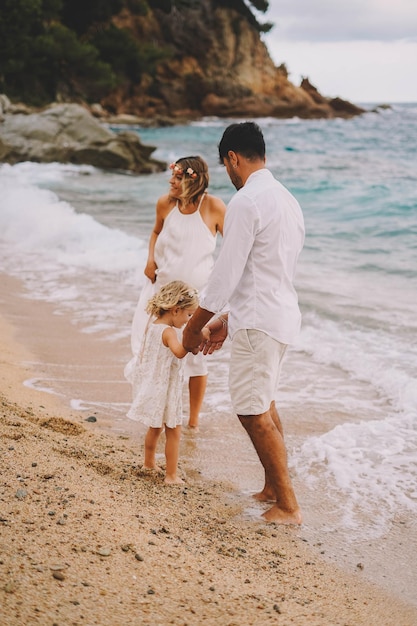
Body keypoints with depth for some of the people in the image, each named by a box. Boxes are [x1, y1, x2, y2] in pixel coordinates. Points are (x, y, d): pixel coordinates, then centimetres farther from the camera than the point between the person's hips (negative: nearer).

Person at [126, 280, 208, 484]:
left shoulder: (151, 326, 4)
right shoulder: (168, 331, -23)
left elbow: (143, 356, 16)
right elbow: (179, 352, -43)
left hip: (151, 387, 9)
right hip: (165, 390, -9)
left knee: (155, 427, 25)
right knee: (173, 432, 2)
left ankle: (149, 462, 40)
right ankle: (171, 475, 5)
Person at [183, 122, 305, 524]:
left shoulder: (246, 202, -17)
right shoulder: (286, 199, 14)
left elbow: (227, 273, -16)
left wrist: (193, 327, -5)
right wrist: (227, 320, 20)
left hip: (258, 322, -10)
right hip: (282, 314, 10)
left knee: (253, 412, -3)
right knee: (264, 405, 21)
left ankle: (288, 506, 2)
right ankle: (273, 488, 32)